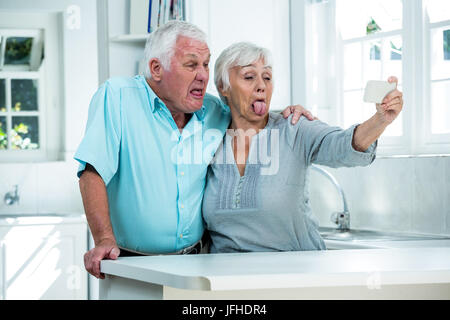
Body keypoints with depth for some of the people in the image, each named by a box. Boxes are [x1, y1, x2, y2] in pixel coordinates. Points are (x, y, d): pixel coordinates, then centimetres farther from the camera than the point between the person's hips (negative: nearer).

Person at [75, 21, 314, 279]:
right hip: (131, 263, -4)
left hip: (194, 261, 4)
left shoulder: (215, 111, 8)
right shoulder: (117, 96, -6)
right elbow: (94, 172, -13)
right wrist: (105, 240, -24)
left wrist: (285, 117, 6)